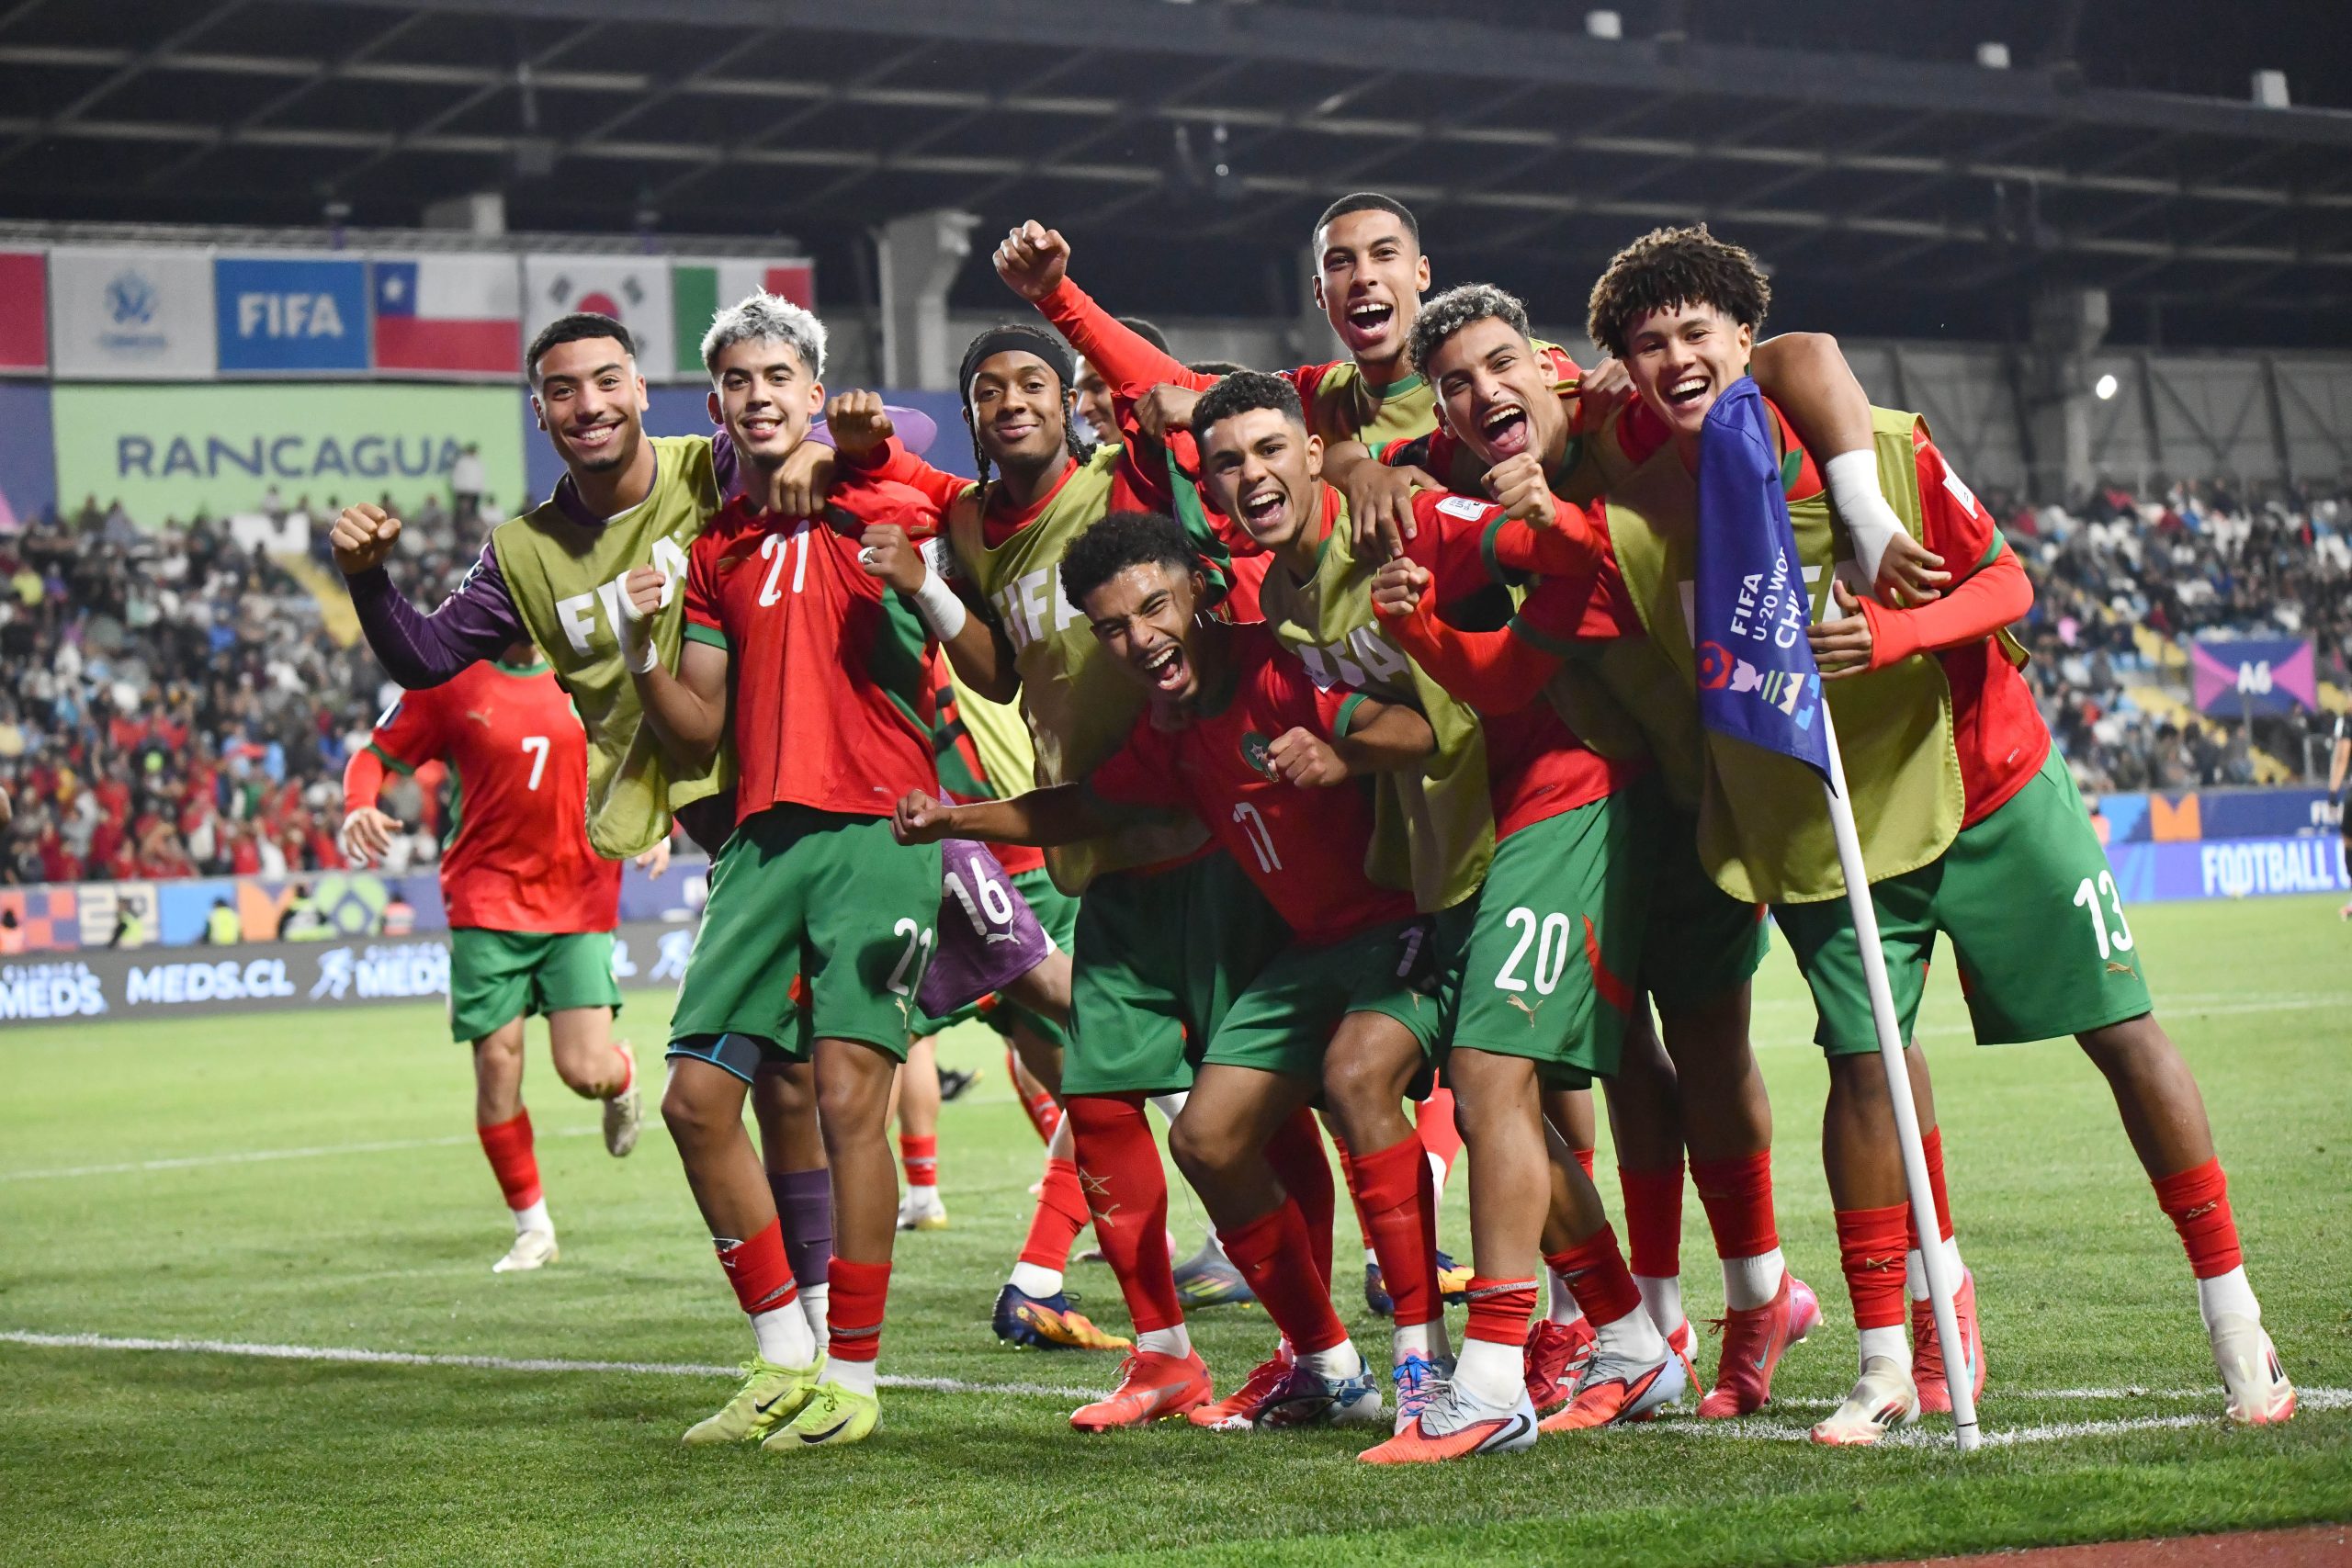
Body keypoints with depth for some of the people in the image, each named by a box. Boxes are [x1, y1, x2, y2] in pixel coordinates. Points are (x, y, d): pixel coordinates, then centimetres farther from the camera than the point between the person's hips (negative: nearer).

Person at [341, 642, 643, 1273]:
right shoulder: (450, 682, 0)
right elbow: (375, 755, 6)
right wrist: (358, 809, -15)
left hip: (579, 896, 1)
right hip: (487, 902, -1)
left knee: (586, 1073, -9)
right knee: (497, 1065, -3)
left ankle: (623, 1075, 32)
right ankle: (533, 1227, 15)